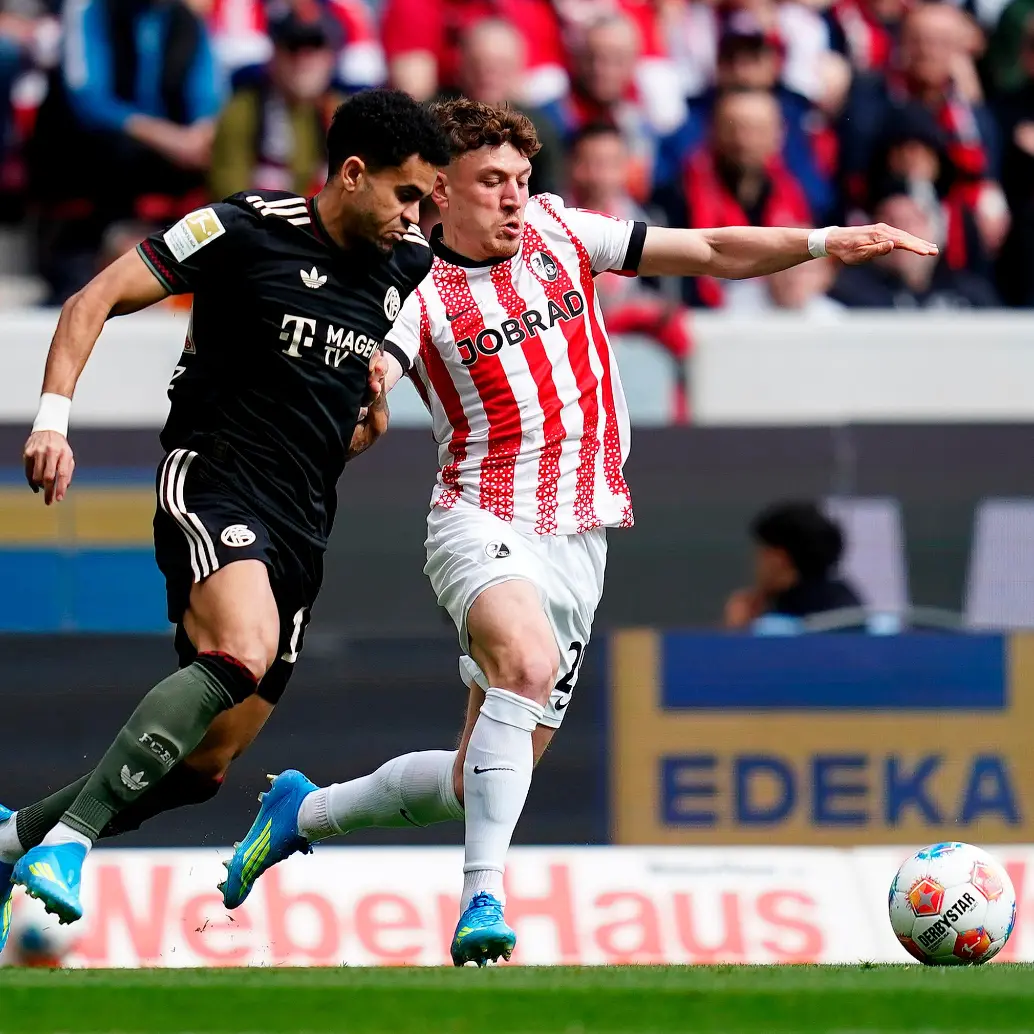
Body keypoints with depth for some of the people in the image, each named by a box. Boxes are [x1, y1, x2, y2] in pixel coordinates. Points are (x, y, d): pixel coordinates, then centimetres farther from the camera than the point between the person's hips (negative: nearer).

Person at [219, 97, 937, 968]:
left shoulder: (558, 231, 8)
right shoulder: (418, 294, -4)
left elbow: (716, 252, 10)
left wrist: (824, 242, -1)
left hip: (578, 541, 5)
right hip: (483, 524, -5)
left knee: (487, 780, 6)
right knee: (527, 663, -37)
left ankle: (304, 811, 29)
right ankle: (484, 897, -36)